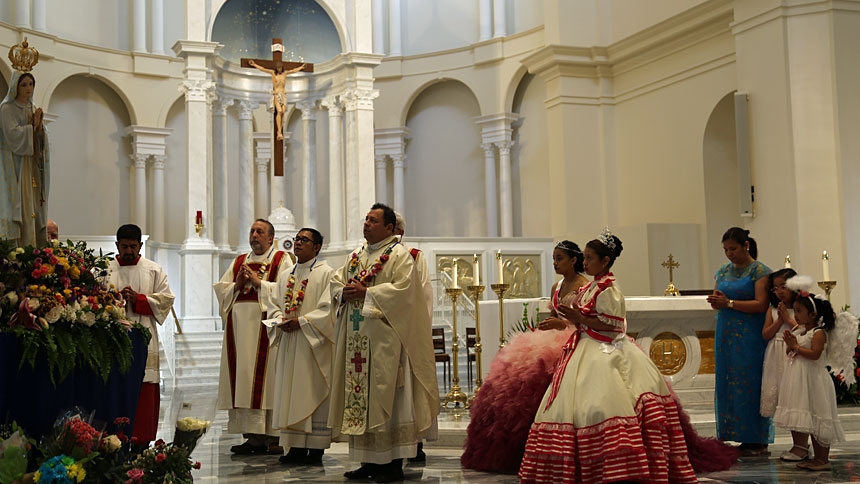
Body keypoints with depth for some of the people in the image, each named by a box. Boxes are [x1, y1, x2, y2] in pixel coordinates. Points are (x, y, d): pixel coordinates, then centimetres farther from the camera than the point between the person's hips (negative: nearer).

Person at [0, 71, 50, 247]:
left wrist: (39, 126, -4)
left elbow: (43, 139, 15)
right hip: (17, 165, -7)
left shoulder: (33, 109, 18)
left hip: (34, 165, 7)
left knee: (36, 208, 2)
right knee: (22, 207, -12)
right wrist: (32, 126, -6)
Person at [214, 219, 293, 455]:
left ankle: (273, 436, -6)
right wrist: (237, 284, -3)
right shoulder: (239, 262, 23)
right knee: (244, 380, -1)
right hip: (240, 327, 5)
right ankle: (253, 436, 2)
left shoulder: (282, 260, 8)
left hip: (266, 326, -5)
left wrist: (258, 281, -11)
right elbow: (220, 289, 15)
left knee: (266, 379, -9)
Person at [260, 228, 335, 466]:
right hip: (289, 342, 7)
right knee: (291, 393, 6)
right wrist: (279, 320, -6)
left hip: (313, 343, -7)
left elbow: (328, 308, -14)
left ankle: (316, 449, 1)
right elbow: (274, 303, 14)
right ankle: (297, 447, 12)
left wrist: (301, 321, -18)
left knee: (313, 392, -4)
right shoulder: (287, 276, 17)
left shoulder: (325, 273, -4)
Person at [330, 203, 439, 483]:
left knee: (385, 395, -6)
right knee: (360, 396, 7)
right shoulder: (357, 255, 18)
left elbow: (402, 288, -18)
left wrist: (365, 293, -17)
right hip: (357, 339, 7)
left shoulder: (399, 255, -5)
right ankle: (369, 461, 14)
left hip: (384, 339, -7)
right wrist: (345, 292, -4)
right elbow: (336, 281, 18)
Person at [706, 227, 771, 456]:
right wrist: (716, 302, -6)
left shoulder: (759, 271, -5)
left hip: (749, 337, -6)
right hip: (726, 335, 6)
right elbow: (717, 302, 18)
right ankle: (733, 437, 10)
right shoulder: (723, 271, 15)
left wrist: (729, 303, -18)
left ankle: (756, 441, 3)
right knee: (727, 384, 4)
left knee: (749, 384, -5)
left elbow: (761, 304, -13)